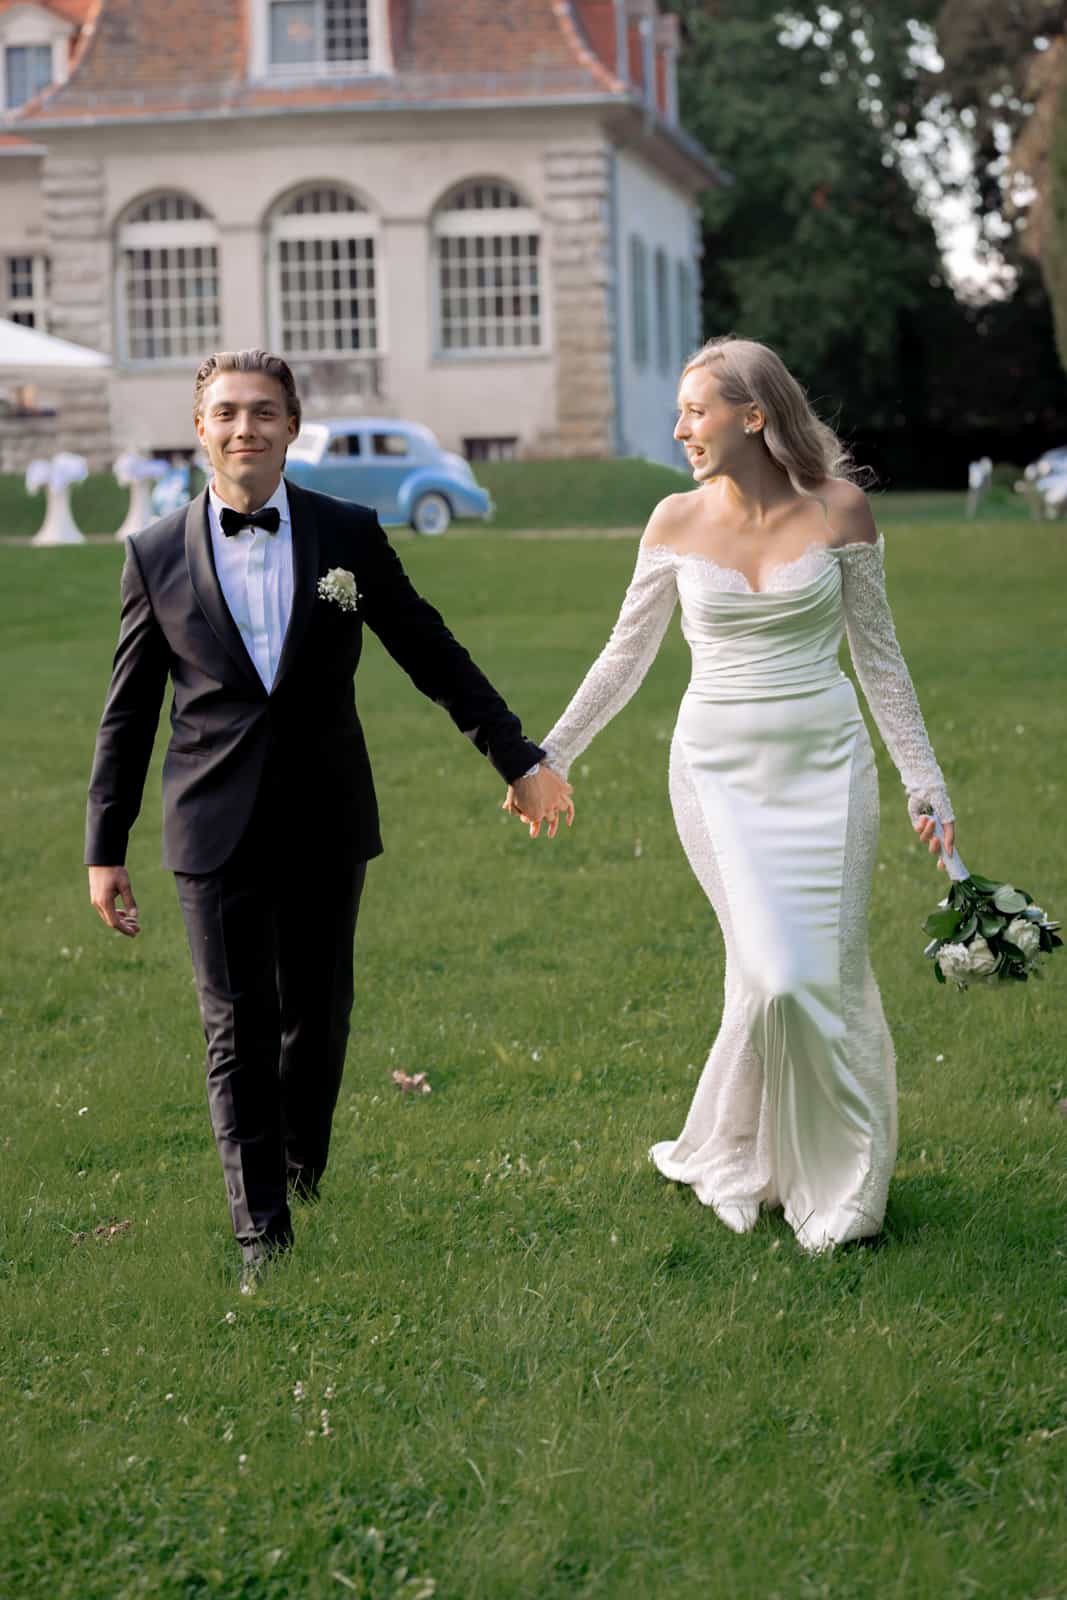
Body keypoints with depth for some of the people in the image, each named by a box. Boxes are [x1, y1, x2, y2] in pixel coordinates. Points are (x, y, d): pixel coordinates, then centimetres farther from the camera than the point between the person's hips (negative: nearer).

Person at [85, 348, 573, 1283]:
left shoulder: (349, 535, 1)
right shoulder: (157, 556, 0)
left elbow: (432, 655, 6)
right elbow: (128, 715, 5)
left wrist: (520, 759, 4)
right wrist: (106, 849, 5)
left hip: (326, 823, 1)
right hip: (217, 830, -1)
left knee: (317, 1019, 10)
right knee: (239, 1030, 1)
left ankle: (306, 1182, 31)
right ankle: (261, 1232, 10)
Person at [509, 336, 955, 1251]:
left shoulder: (839, 511, -4)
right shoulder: (678, 523, -1)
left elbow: (878, 656, 4)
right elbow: (626, 658, 9)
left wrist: (925, 780, 4)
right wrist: (550, 756, 11)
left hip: (826, 764, 0)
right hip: (721, 770, 0)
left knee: (830, 974, 1)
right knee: (775, 976, -11)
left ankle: (839, 1181, 19)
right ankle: (741, 1164, 11)